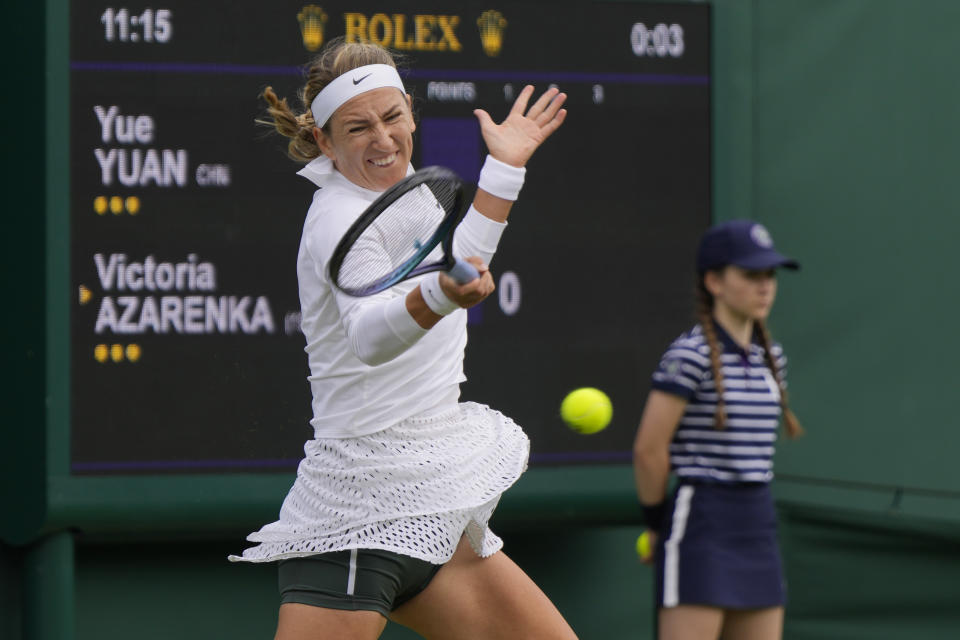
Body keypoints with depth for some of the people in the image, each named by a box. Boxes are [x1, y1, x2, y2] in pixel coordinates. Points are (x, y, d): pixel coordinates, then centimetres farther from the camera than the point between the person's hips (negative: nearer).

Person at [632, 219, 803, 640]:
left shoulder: (770, 357, 12)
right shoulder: (689, 355, -12)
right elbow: (648, 450, -12)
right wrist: (657, 521, -1)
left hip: (757, 528, 8)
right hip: (699, 529, -8)